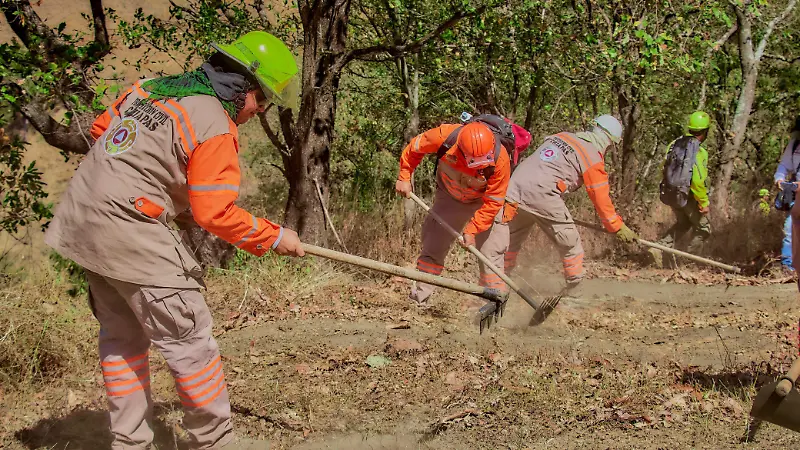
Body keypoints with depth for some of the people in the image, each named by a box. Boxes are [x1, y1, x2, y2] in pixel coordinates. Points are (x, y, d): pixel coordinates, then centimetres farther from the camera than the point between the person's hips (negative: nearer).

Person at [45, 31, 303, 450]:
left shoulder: (148, 86, 10)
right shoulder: (216, 126, -13)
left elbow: (100, 129, 22)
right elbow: (215, 214, -16)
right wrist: (274, 237, -5)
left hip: (82, 223, 9)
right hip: (132, 234, -9)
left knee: (122, 335, 18)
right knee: (189, 339, 3)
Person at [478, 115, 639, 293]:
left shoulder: (562, 136, 21)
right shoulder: (594, 158, 3)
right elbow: (601, 199, 4)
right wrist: (618, 227, 14)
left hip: (514, 187, 6)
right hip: (542, 196, -6)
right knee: (570, 244, 14)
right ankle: (574, 286, 25)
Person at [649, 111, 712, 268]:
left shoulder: (675, 144, 2)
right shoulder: (699, 152, -19)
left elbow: (664, 169, 8)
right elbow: (698, 181, -25)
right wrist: (704, 202, -15)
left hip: (671, 194, 7)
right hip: (689, 196, -7)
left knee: (682, 223, 26)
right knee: (703, 229, 13)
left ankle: (659, 248, 9)